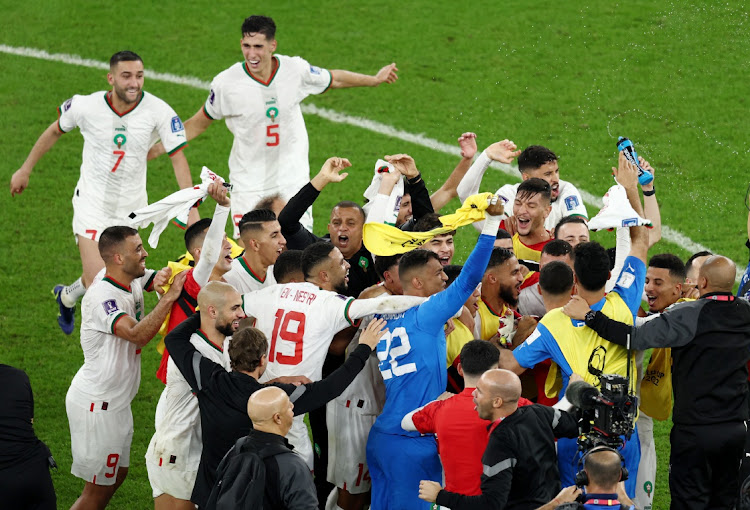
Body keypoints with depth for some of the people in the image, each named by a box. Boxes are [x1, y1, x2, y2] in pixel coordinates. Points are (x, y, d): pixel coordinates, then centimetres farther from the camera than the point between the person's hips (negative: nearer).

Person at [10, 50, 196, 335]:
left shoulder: (158, 111, -16)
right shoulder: (86, 106, -15)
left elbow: (178, 158, -11)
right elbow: (56, 131, 5)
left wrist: (191, 208, -19)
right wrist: (26, 169, 14)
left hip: (131, 208, 2)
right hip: (92, 202, -2)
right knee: (97, 280, -13)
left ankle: (67, 296, 44)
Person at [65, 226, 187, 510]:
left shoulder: (132, 279, 0)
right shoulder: (101, 297, -28)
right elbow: (138, 334, -40)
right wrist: (170, 296, -38)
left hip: (116, 401, 10)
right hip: (96, 406, -10)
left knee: (117, 475, 20)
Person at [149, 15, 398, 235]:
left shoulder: (295, 69, -8)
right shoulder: (226, 83, -12)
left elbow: (335, 79, 13)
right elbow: (200, 122, 4)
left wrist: (375, 79, 20)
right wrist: (160, 147, 1)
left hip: (293, 180, 2)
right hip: (249, 188, -2)